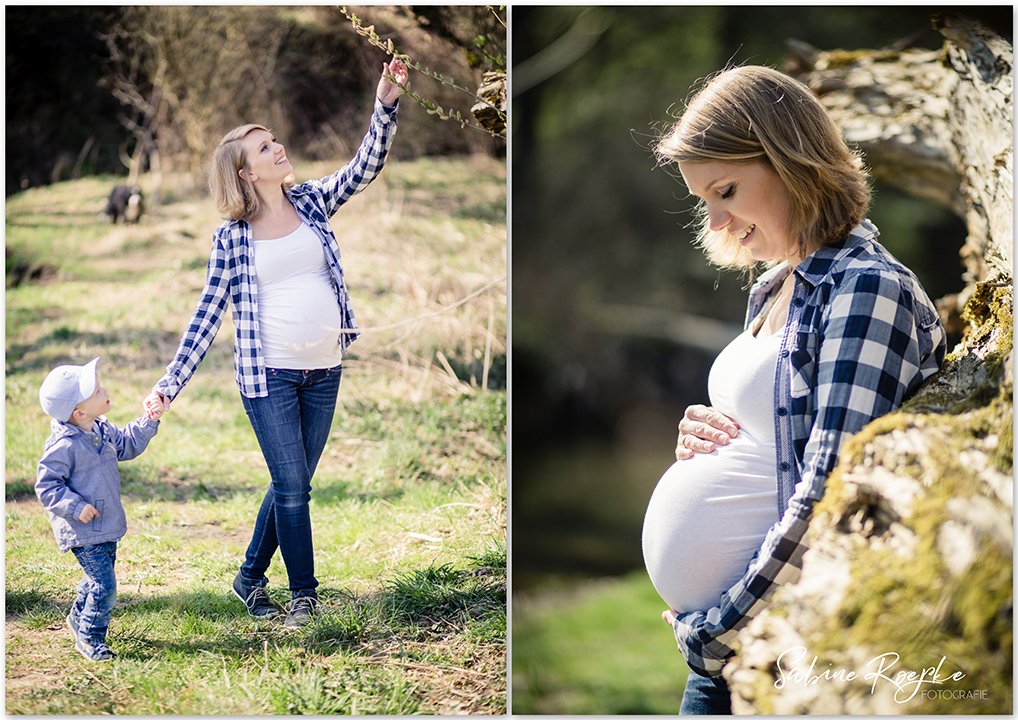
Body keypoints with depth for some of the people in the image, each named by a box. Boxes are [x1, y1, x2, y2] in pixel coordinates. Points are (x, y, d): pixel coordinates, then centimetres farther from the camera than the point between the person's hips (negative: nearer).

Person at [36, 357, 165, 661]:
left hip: (106, 526, 9)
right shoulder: (64, 446, -24)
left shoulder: (102, 430, 4)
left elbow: (126, 445, 22)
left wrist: (149, 421, 11)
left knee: (98, 577, 22)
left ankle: (78, 617, 45)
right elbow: (46, 485, -19)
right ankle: (89, 638, 6)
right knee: (103, 583, -9)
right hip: (84, 531, -9)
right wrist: (76, 507, -26)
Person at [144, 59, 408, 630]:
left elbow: (368, 165, -3)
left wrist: (387, 103, -17)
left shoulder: (314, 203, 7)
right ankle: (305, 593, 10)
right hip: (268, 374, -4)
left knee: (294, 483, 11)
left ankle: (251, 575, 28)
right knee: (292, 485, -4)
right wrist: (171, 383, -5)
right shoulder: (232, 238, -2)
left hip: (324, 371, 4)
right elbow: (210, 311, 0)